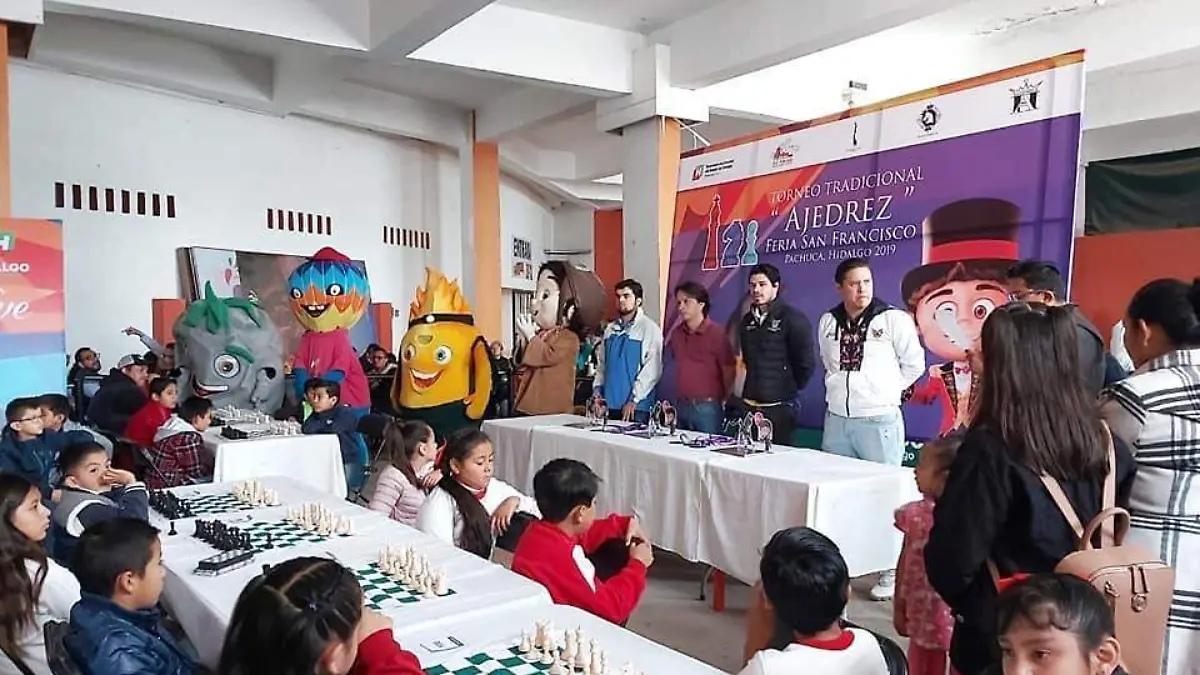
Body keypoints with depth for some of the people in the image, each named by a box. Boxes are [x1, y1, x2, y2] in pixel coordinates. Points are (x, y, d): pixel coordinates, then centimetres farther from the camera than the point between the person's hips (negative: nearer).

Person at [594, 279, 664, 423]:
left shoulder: (650, 329, -6)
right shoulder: (610, 329, 13)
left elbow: (652, 369, -12)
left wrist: (634, 400, -14)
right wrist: (597, 389, 7)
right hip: (609, 404, 6)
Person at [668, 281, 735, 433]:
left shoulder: (716, 334, -9)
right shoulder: (676, 333, 8)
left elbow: (729, 372, -6)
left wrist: (725, 402, -2)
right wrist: (680, 397, 14)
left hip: (707, 408, -5)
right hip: (681, 405, 6)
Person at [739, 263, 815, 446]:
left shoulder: (793, 318, -8)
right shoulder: (748, 319, 12)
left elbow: (805, 363, -7)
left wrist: (791, 389, 1)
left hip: (779, 407, -6)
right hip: (749, 405, 6)